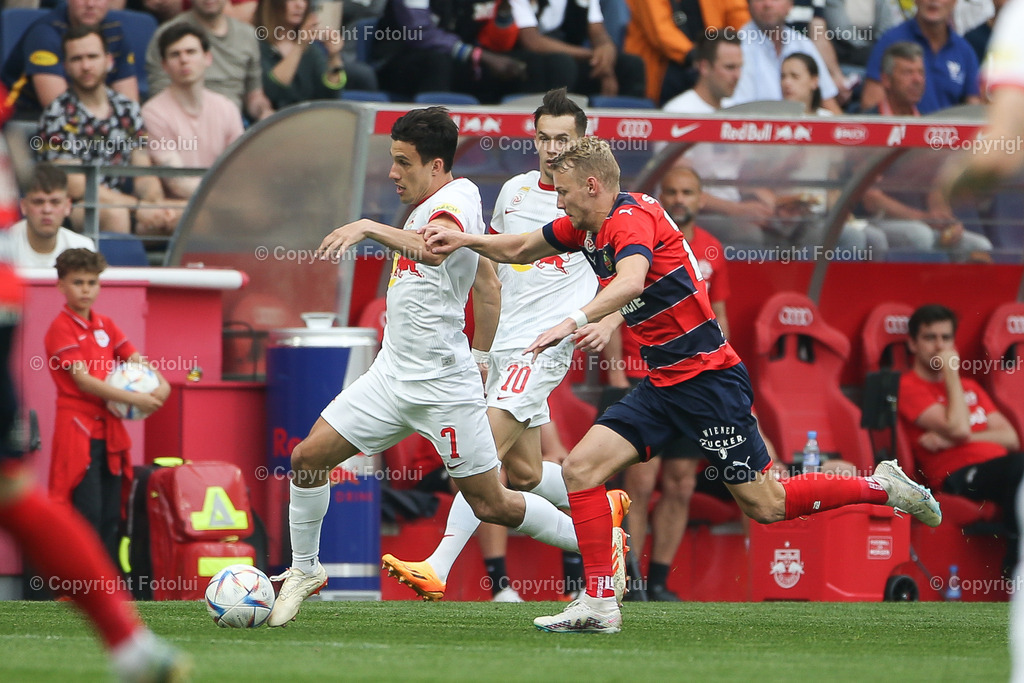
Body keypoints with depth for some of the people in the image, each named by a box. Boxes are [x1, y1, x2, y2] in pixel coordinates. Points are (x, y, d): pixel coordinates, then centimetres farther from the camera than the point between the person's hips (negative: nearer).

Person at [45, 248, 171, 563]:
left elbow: (136, 360, 11)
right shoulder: (61, 328, -9)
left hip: (109, 428, 7)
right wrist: (133, 399, -20)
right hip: (77, 428, -7)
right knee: (88, 512, -10)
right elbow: (83, 381, -16)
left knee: (111, 514, 7)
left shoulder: (105, 326, 14)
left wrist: (161, 384, -10)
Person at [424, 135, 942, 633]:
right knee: (580, 469, -5)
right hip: (662, 384, 9)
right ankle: (599, 604, -3)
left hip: (706, 377, -9)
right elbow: (519, 250, 24)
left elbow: (631, 281, -40)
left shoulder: (631, 218, -19)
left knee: (765, 506, -4)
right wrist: (464, 240, 7)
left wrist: (575, 322, -52)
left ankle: (881, 486, 15)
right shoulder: (586, 227, 9)